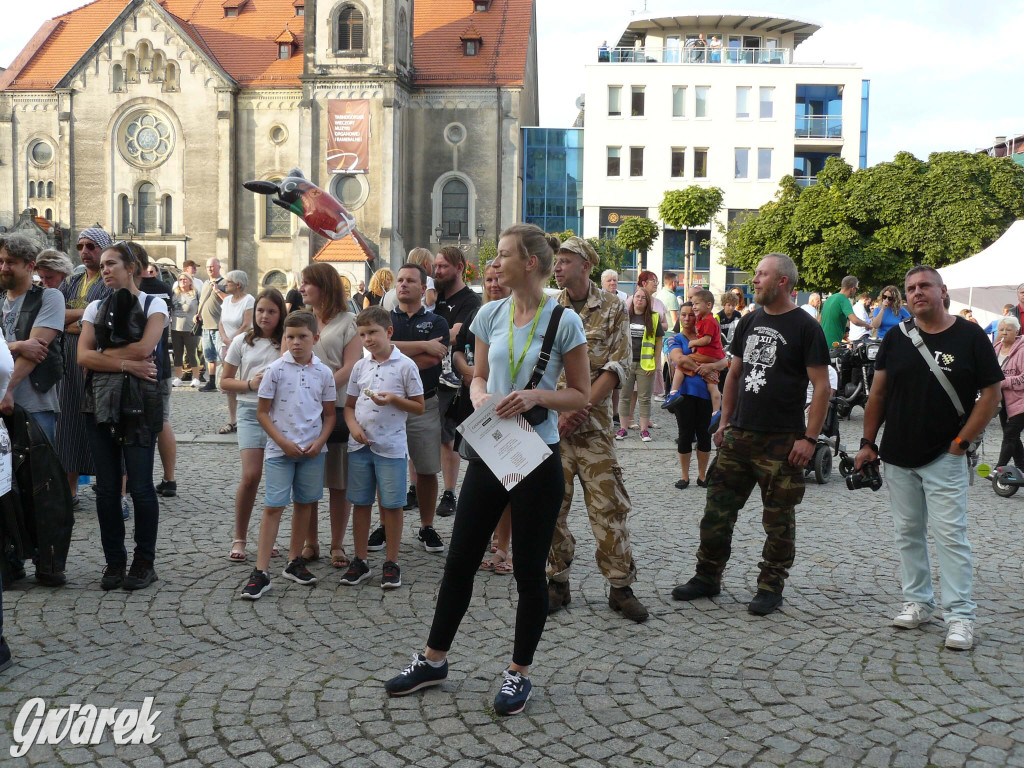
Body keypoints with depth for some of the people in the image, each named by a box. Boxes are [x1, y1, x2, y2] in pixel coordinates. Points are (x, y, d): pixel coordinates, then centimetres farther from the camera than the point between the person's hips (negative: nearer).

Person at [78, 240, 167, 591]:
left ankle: (144, 562, 9)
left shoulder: (153, 305, 4)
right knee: (106, 487, 5)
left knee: (140, 486, -3)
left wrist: (103, 354, -3)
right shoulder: (96, 308, 14)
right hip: (101, 401, 4)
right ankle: (114, 561, 16)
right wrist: (125, 363, -10)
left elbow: (145, 347, -13)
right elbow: (83, 356, 1)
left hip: (139, 403, -4)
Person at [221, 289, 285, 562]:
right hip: (251, 410, -1)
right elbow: (225, 381, 9)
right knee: (251, 476, -10)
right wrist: (249, 384, -8)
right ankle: (239, 539, 5)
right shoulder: (242, 342, 6)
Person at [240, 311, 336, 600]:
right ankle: (261, 571, -3)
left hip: (312, 450, 3)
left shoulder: (323, 373, 2)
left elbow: (329, 414, 9)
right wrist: (283, 442, -11)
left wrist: (320, 441, -7)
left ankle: (294, 561, 26)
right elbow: (262, 412, -3)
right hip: (280, 449, -3)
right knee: (273, 506, -5)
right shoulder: (275, 370, -5)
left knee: (304, 504, 12)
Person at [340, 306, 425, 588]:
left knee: (392, 505, 2)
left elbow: (419, 407, -2)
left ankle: (391, 563, 15)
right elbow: (349, 405, 13)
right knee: (360, 503, 9)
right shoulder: (360, 366, 9)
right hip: (360, 445, 4)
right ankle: (360, 561, 21)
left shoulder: (405, 365, -4)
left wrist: (393, 399, -17)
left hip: (391, 446, -4)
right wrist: (353, 426, -6)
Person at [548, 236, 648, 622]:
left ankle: (621, 586, 10)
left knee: (609, 505, -1)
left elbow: (619, 366, -5)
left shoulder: (613, 309, 2)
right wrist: (556, 413, -10)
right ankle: (558, 582, 18)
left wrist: (581, 407, -14)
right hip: (550, 423, 2)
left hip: (595, 423, -2)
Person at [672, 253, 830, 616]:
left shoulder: (805, 327, -7)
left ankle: (771, 587, 18)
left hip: (782, 442, -6)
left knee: (779, 519, 5)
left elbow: (822, 386, -10)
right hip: (739, 434, 6)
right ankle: (708, 577, 21)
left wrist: (809, 438, -15)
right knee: (718, 508, 8)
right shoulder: (749, 321, 11)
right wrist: (725, 420, 14)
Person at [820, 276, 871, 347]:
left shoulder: (829, 298, 13)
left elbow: (819, 320, 22)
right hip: (833, 344, -8)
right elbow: (854, 320, -27)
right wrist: (867, 325, -7)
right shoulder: (844, 300, -13)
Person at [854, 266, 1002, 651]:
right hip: (897, 456, 4)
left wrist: (963, 441, -9)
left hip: (944, 457, -4)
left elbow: (991, 393, -3)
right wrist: (868, 442, 7)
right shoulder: (896, 338, 6)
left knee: (950, 533, -6)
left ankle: (960, 615, 0)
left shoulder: (970, 337, -4)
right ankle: (918, 601, 23)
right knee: (908, 532, 11)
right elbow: (878, 394, 10)